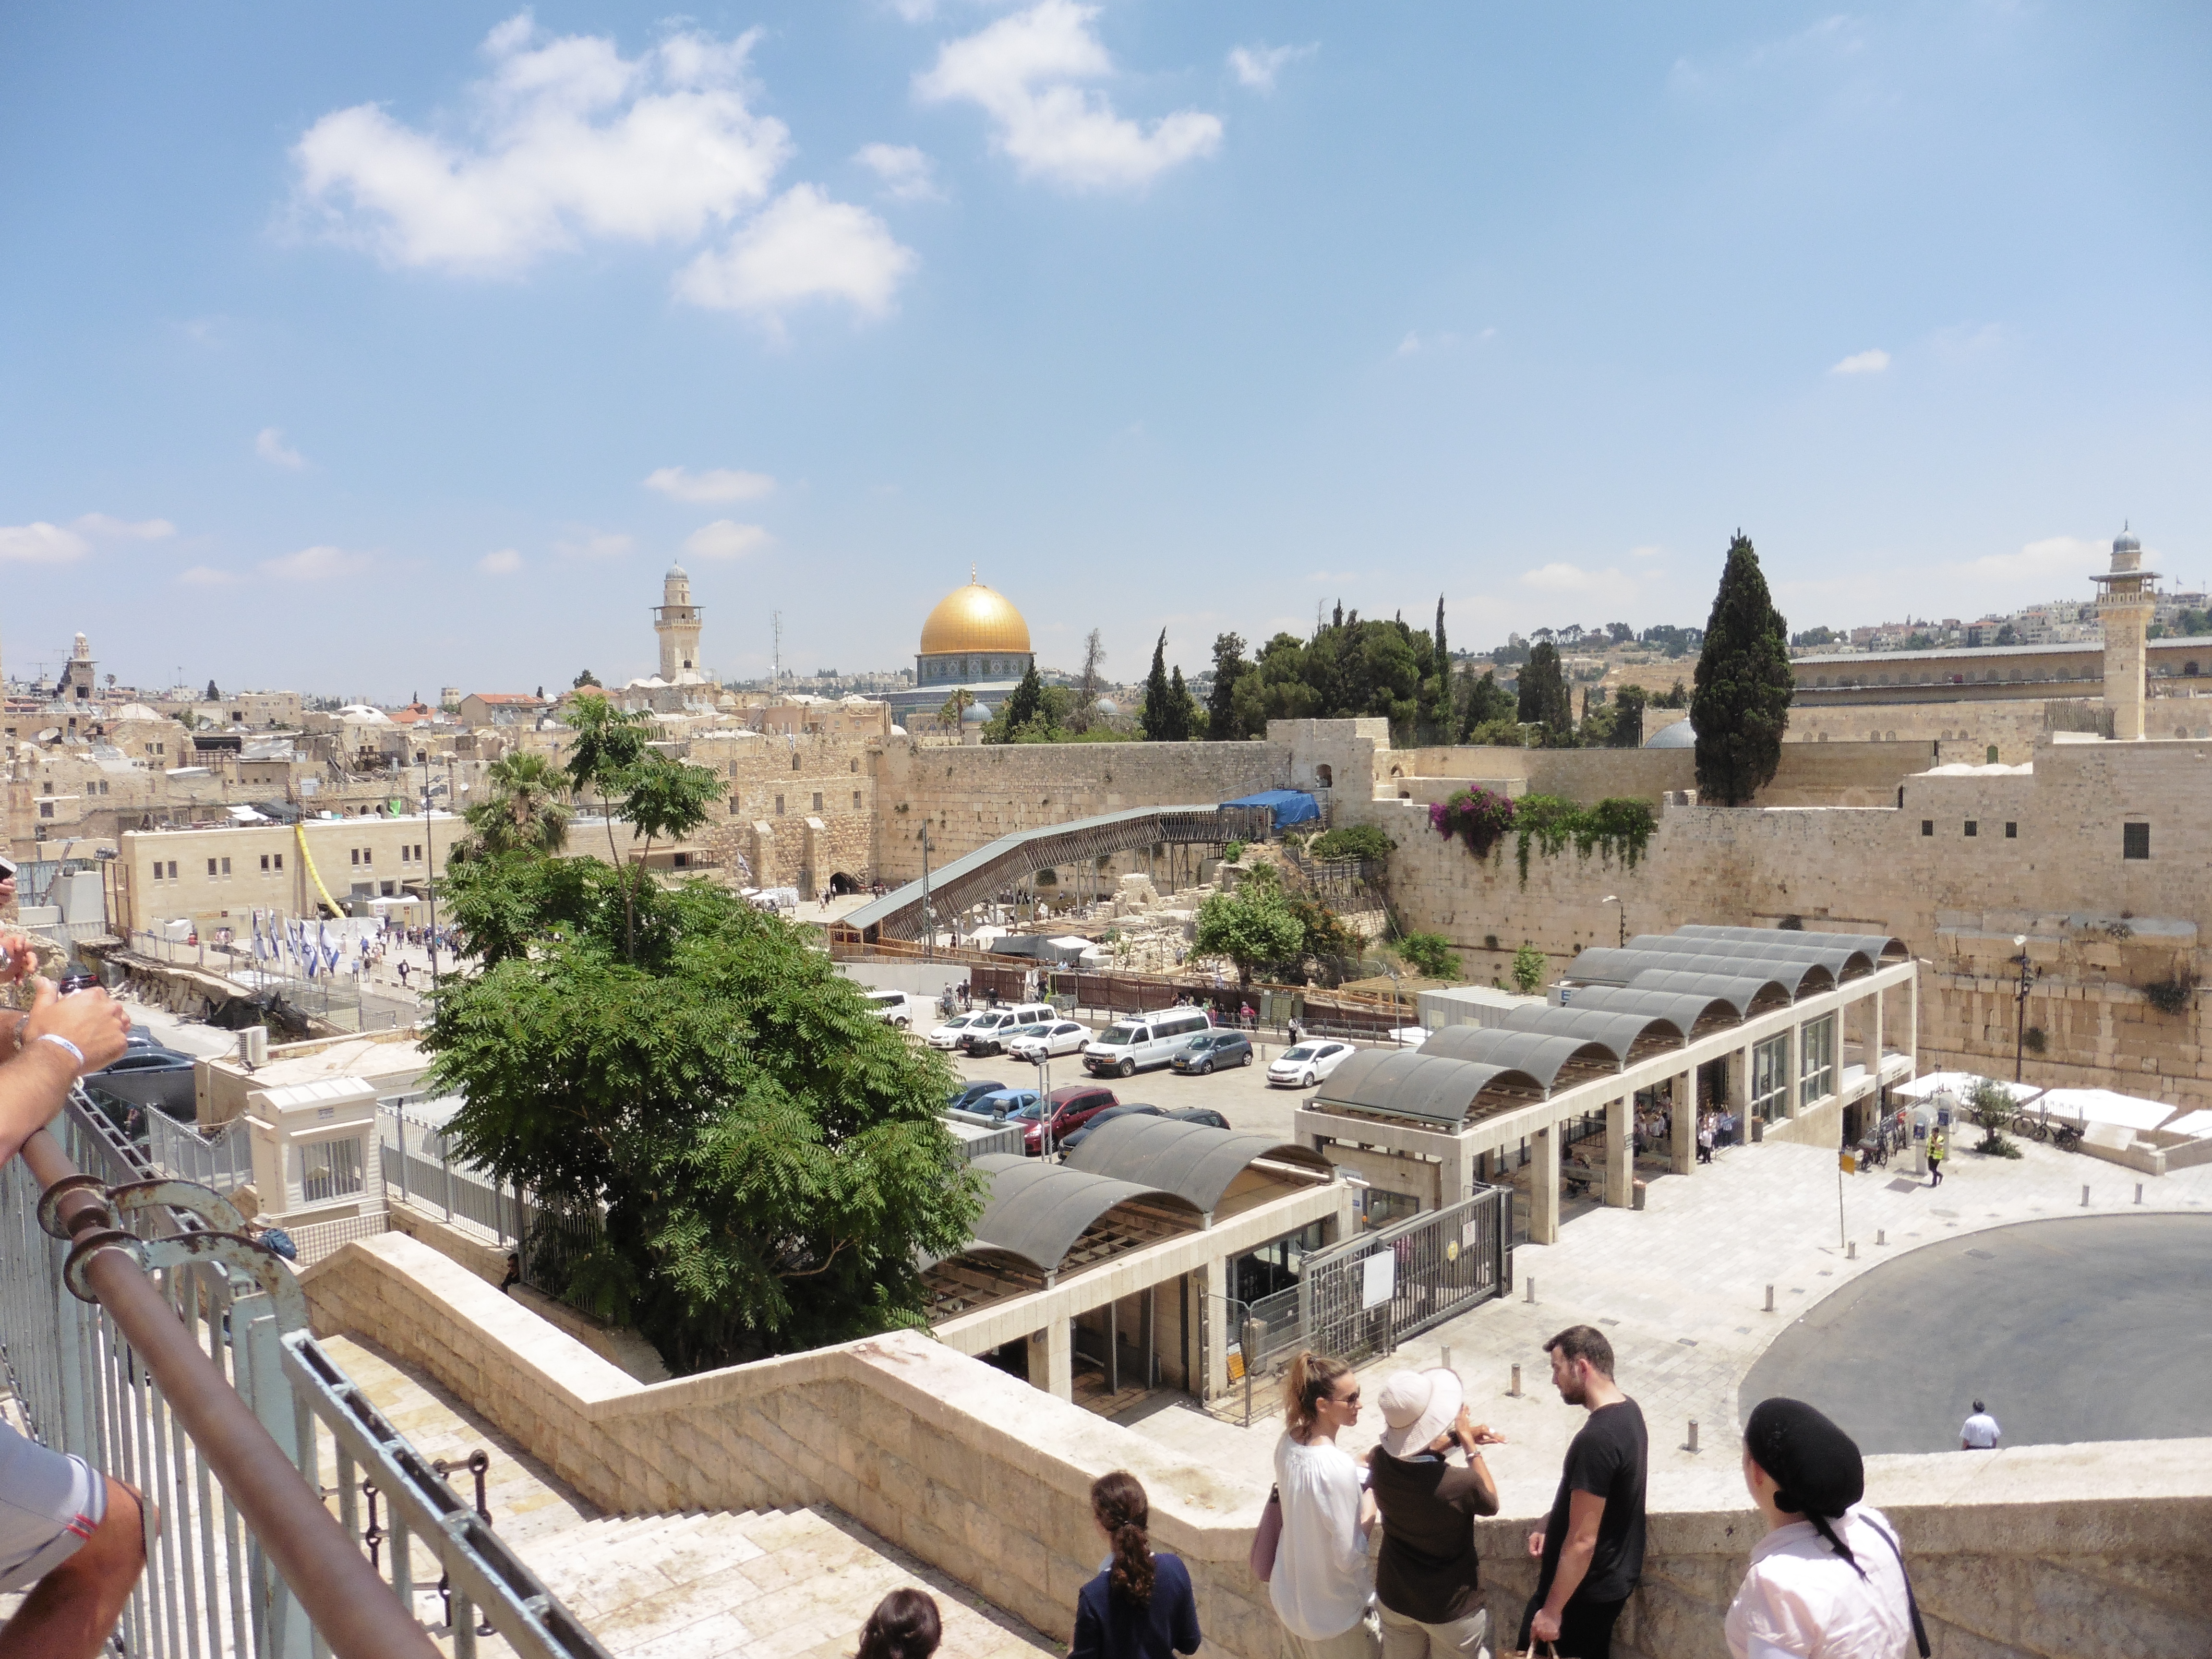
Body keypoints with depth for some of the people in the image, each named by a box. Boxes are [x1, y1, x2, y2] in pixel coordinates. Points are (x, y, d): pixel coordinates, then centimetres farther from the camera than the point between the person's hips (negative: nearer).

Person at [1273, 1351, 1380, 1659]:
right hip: (1335, 1614, -7)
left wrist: (1361, 1464, -2)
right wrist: (1371, 1500, -14)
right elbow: (1350, 1557, -27)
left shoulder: (1288, 1442, -9)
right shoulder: (1338, 1469, -33)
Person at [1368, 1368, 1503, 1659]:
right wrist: (1469, 1443, -8)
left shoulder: (1381, 1462, -20)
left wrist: (1457, 1438, 0)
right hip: (1451, 1610, -4)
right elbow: (1491, 1504, -10)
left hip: (1395, 1599, 5)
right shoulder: (1461, 1484, -35)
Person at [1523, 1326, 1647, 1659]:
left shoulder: (1596, 1439, -31)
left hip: (1588, 1587, -9)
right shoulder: (1629, 1411, 0)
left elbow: (1582, 1542, -27)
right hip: (1617, 1573, 9)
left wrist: (1551, 1611, -19)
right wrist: (1552, 1531, 15)